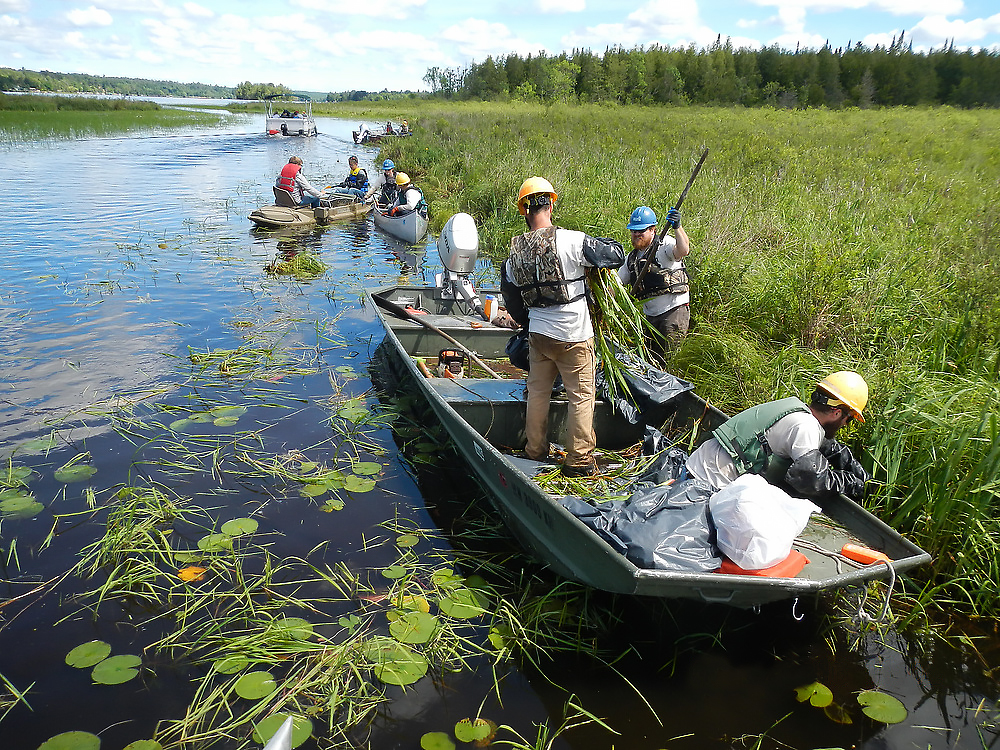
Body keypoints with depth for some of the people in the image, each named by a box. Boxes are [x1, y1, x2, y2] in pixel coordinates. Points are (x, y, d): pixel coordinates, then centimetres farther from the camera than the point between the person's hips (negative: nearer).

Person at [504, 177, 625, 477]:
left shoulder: (514, 253, 0)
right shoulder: (572, 241, -18)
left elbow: (511, 300, 13)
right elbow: (617, 255, -11)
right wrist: (599, 243, 9)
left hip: (537, 335, 5)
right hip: (573, 336, -5)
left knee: (538, 391, 18)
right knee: (581, 396, 7)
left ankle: (535, 451, 30)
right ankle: (579, 461, 14)